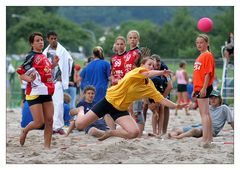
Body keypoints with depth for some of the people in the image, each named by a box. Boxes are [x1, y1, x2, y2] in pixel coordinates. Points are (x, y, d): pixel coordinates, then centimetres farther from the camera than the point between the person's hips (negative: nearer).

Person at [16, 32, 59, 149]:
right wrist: (29, 79, -32)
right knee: (39, 122, -8)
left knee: (49, 121, 1)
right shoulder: (31, 57, -10)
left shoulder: (43, 56, 14)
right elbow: (21, 72, -14)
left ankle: (47, 146, 7)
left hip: (46, 93, 7)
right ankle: (24, 131, 21)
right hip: (34, 93, -7)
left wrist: (53, 64, 12)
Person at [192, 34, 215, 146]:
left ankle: (205, 140, -16)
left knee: (204, 114, -13)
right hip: (198, 88, 10)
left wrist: (204, 88, -22)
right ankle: (209, 138, 19)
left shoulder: (208, 55, -10)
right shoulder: (200, 57, 17)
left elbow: (208, 73, -17)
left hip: (204, 88, -10)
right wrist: (194, 90, 21)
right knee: (205, 113, 13)